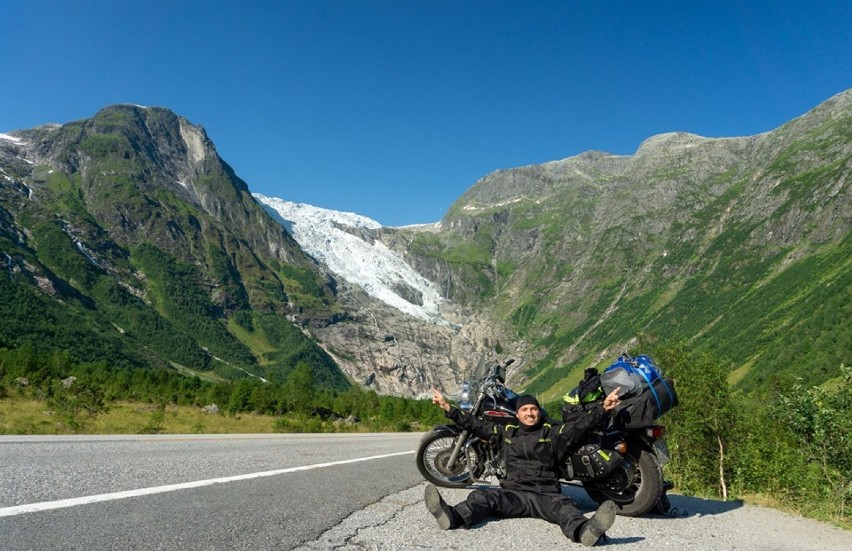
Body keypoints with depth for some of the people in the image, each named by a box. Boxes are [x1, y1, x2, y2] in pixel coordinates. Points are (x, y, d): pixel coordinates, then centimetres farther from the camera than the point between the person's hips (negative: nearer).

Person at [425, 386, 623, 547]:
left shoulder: (553, 432, 13)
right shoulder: (506, 432, 19)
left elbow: (581, 425, 2)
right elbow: (475, 425, 20)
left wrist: (603, 407, -13)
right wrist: (448, 408, 17)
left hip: (546, 494, -2)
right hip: (513, 493, 2)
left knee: (564, 506, -35)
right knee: (481, 496, -25)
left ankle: (584, 530, -68)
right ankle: (452, 517, -53)